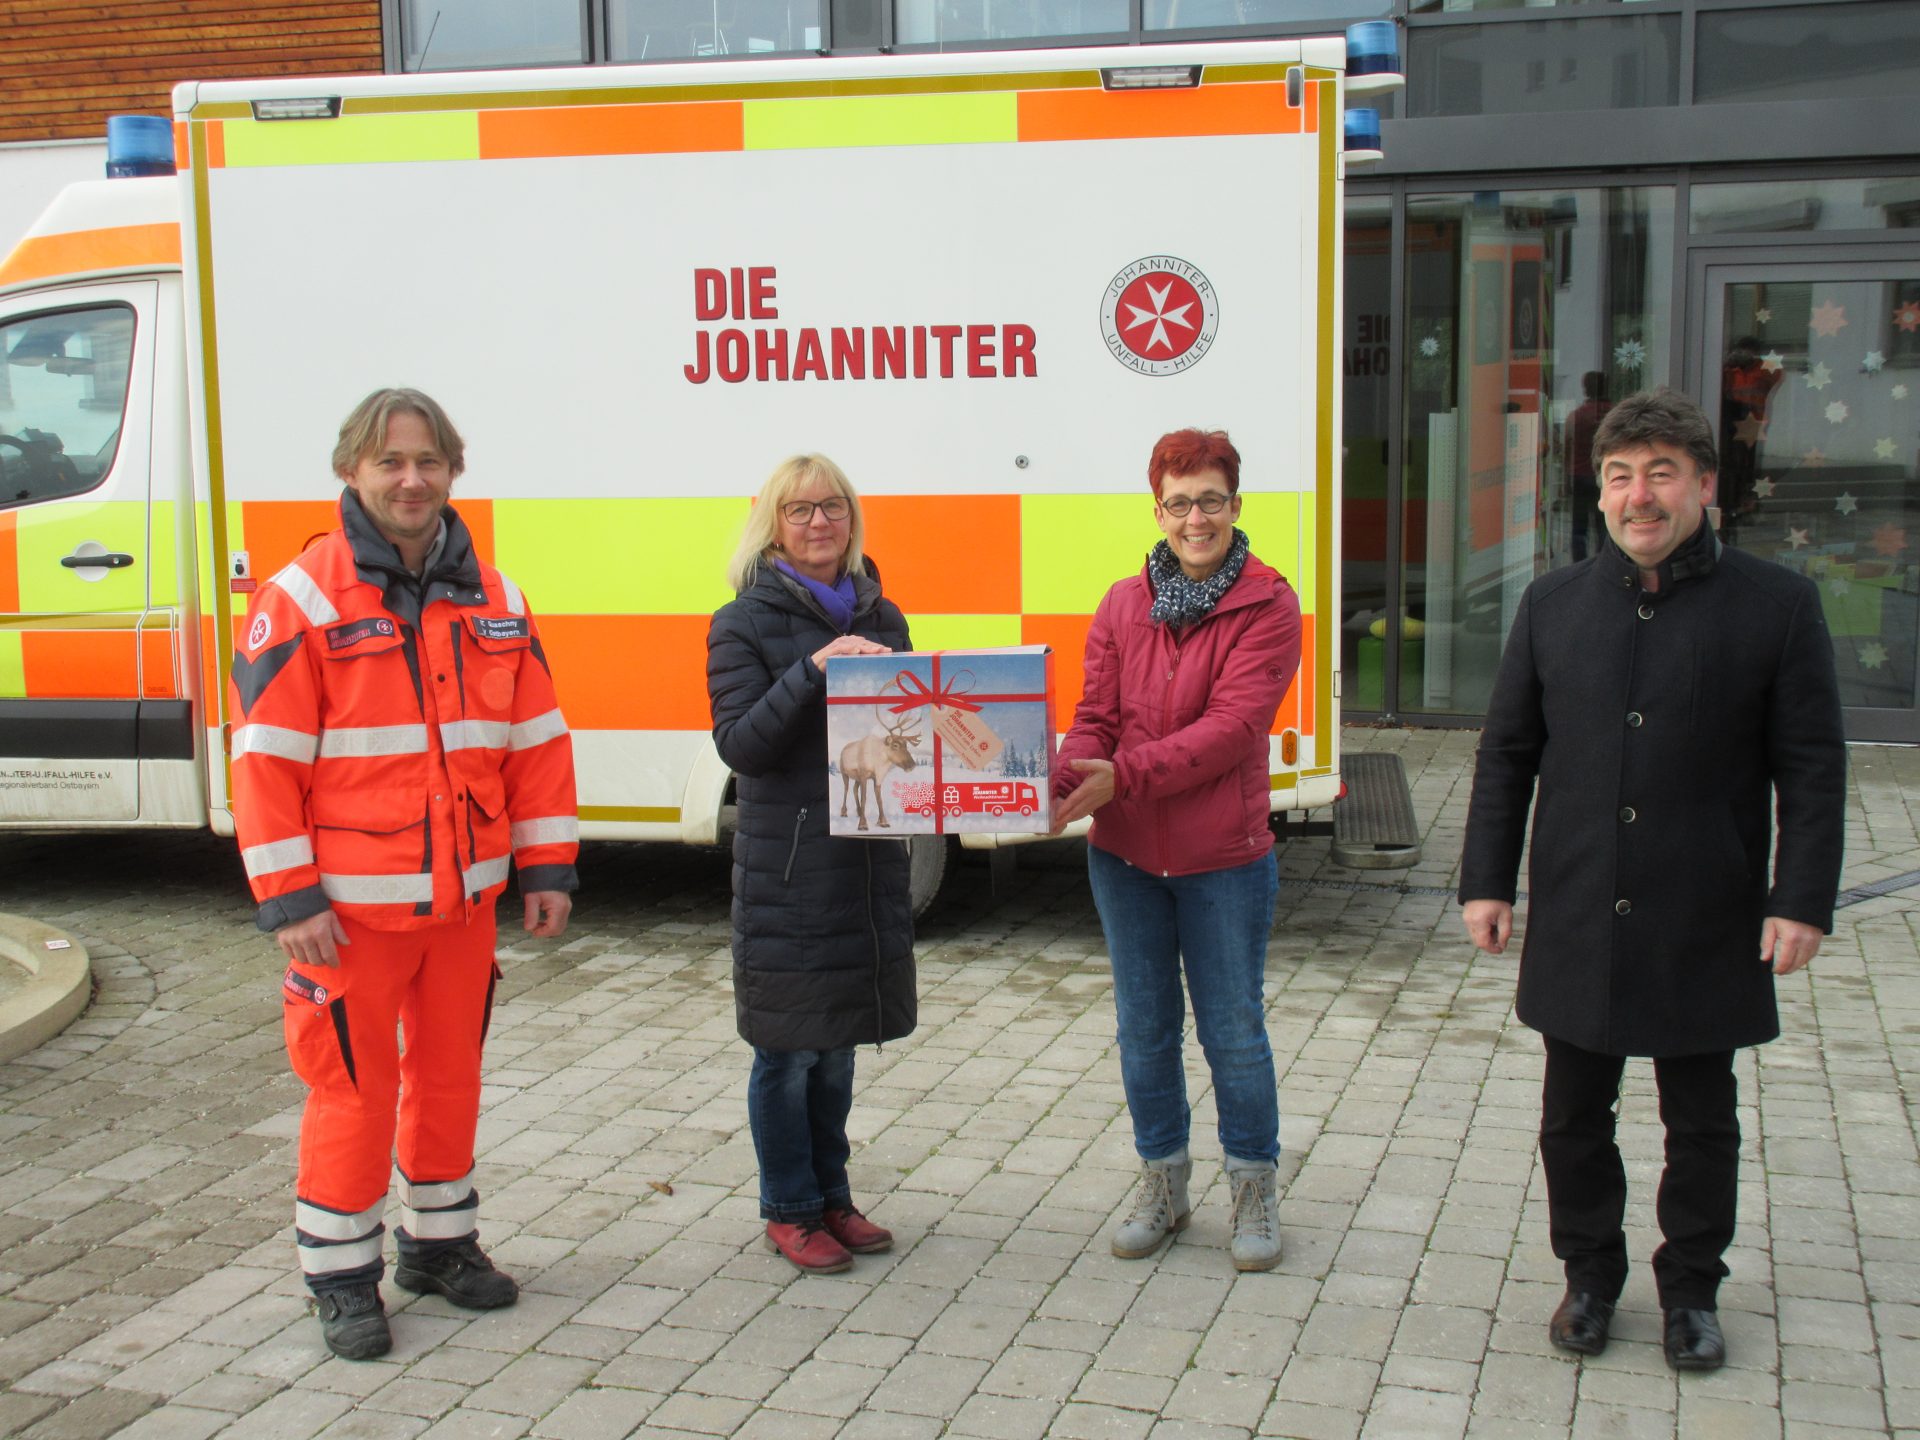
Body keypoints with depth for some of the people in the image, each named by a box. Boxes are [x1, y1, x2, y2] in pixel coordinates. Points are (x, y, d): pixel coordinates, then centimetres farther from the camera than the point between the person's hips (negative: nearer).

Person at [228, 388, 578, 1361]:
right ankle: (341, 1275, 18)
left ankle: (439, 1241, 33)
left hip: (465, 896, 5)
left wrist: (547, 867, 6)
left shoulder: (492, 599, 7)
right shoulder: (302, 598, -8)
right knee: (353, 1085, 2)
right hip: (351, 906, -5)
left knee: (450, 1071, 16)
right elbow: (265, 759, -10)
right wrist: (289, 900, -14)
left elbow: (537, 738, 10)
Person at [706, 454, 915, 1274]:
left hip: (869, 858, 5)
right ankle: (789, 1211, 18)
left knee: (838, 1043, 15)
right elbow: (739, 743, -13)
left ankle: (831, 1196, 28)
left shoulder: (879, 615, 11)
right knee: (789, 1048, 3)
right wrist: (814, 669, -24)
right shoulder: (745, 623, -4)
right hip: (786, 864, -5)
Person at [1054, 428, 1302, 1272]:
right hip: (1125, 855, 4)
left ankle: (1254, 1193, 25)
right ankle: (1162, 1185, 31)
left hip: (1223, 859, -4)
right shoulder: (1123, 606, 5)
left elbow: (1232, 725, -18)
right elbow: (1096, 714, 2)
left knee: (1233, 1033, 7)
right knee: (1144, 1030, 15)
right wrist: (1070, 773, -20)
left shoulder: (1266, 606, -8)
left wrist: (1122, 776, -26)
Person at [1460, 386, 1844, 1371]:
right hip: (1577, 924, 2)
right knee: (1574, 1115, 12)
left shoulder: (1776, 605, -4)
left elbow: (1812, 768, -3)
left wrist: (1802, 900, -9)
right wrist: (1486, 881, 4)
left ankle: (1691, 1289, 30)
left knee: (1701, 1121, 12)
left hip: (1707, 924, -2)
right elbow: (1506, 753, 8)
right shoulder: (1554, 605, 4)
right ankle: (1591, 1274, 31)